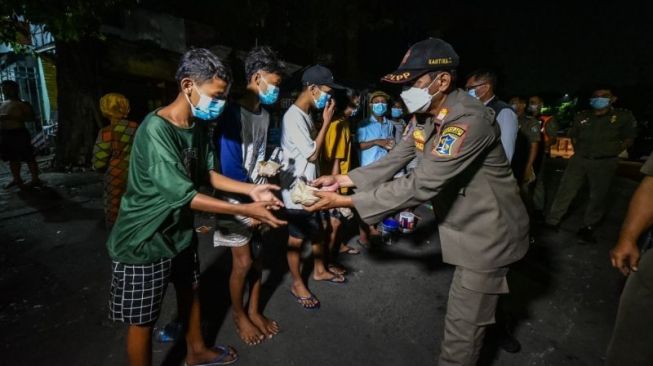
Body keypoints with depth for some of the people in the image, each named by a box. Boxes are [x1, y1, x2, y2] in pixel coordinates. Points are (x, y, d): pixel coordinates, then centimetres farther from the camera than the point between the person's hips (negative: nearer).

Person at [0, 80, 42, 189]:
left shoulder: (22, 103, -6)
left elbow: (31, 117, -17)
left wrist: (11, 117, -22)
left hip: (19, 133, -8)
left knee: (28, 157, -4)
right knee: (13, 158, 14)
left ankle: (35, 179, 1)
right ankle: (16, 179, 24)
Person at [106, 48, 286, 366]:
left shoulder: (197, 126, 0)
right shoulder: (155, 130, -27)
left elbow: (206, 173, 5)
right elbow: (184, 195, -30)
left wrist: (251, 189, -6)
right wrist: (245, 210, -28)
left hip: (179, 230, 9)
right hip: (143, 240, -8)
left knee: (190, 290, 24)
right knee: (142, 320, 10)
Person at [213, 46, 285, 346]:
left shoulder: (265, 115, 6)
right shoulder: (233, 113, -18)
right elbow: (230, 166, -21)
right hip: (237, 199, -7)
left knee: (258, 258, 14)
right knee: (243, 262, 3)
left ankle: (254, 311, 33)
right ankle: (239, 315, 28)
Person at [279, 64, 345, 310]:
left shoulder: (306, 114, 10)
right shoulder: (293, 117, -21)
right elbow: (313, 154, -18)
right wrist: (326, 122, -15)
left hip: (310, 186, 9)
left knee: (318, 231, 21)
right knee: (297, 238, 7)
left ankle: (320, 271, 41)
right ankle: (297, 284, 25)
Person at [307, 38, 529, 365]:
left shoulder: (469, 120, -31)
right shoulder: (432, 116, -1)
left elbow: (421, 185, -36)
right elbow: (394, 160, 0)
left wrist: (346, 201, -33)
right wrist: (344, 179, -10)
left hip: (487, 231, -9)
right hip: (468, 225, 9)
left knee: (462, 326, 4)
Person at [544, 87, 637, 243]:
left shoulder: (624, 116, -2)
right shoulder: (581, 116, 5)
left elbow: (628, 139, 4)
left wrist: (611, 153, -3)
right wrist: (578, 152, 9)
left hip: (604, 163, -2)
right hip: (579, 159, 2)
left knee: (597, 197, 5)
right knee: (565, 190, 0)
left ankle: (587, 229, 17)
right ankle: (552, 221, 7)